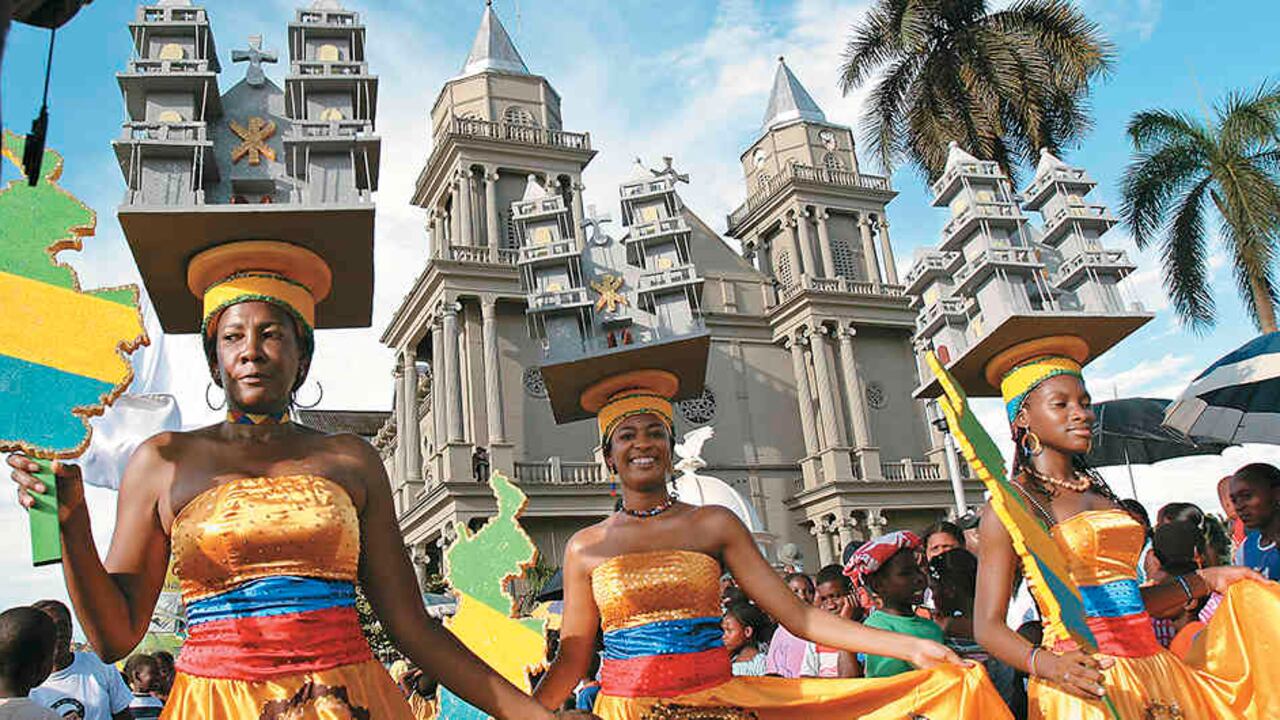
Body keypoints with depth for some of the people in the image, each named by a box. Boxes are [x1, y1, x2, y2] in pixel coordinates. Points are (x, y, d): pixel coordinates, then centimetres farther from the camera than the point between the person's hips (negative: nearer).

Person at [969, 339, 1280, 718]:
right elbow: (988, 626, -12)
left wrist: (1204, 579, 18)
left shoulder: (1098, 489, 13)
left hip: (1151, 670, 7)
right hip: (1086, 684, -6)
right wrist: (1046, 664, -28)